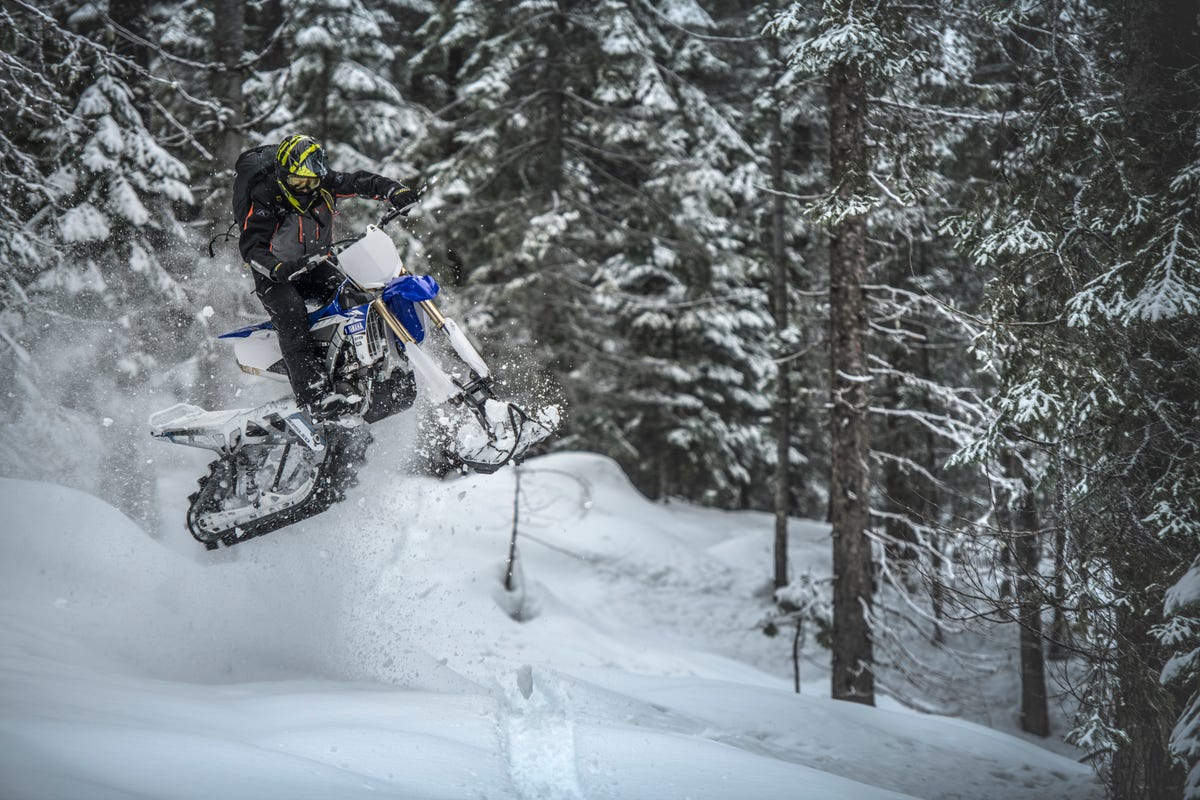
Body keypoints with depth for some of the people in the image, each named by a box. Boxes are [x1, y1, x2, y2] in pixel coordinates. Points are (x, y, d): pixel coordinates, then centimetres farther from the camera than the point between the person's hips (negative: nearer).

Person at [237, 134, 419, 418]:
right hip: (275, 276, -5)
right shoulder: (266, 199, -21)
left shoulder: (325, 184, -8)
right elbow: (250, 245, -26)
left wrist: (396, 191, -22)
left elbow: (362, 182, -3)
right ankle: (315, 395, -44)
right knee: (293, 319, -31)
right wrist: (277, 267, -45)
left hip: (315, 266, 6)